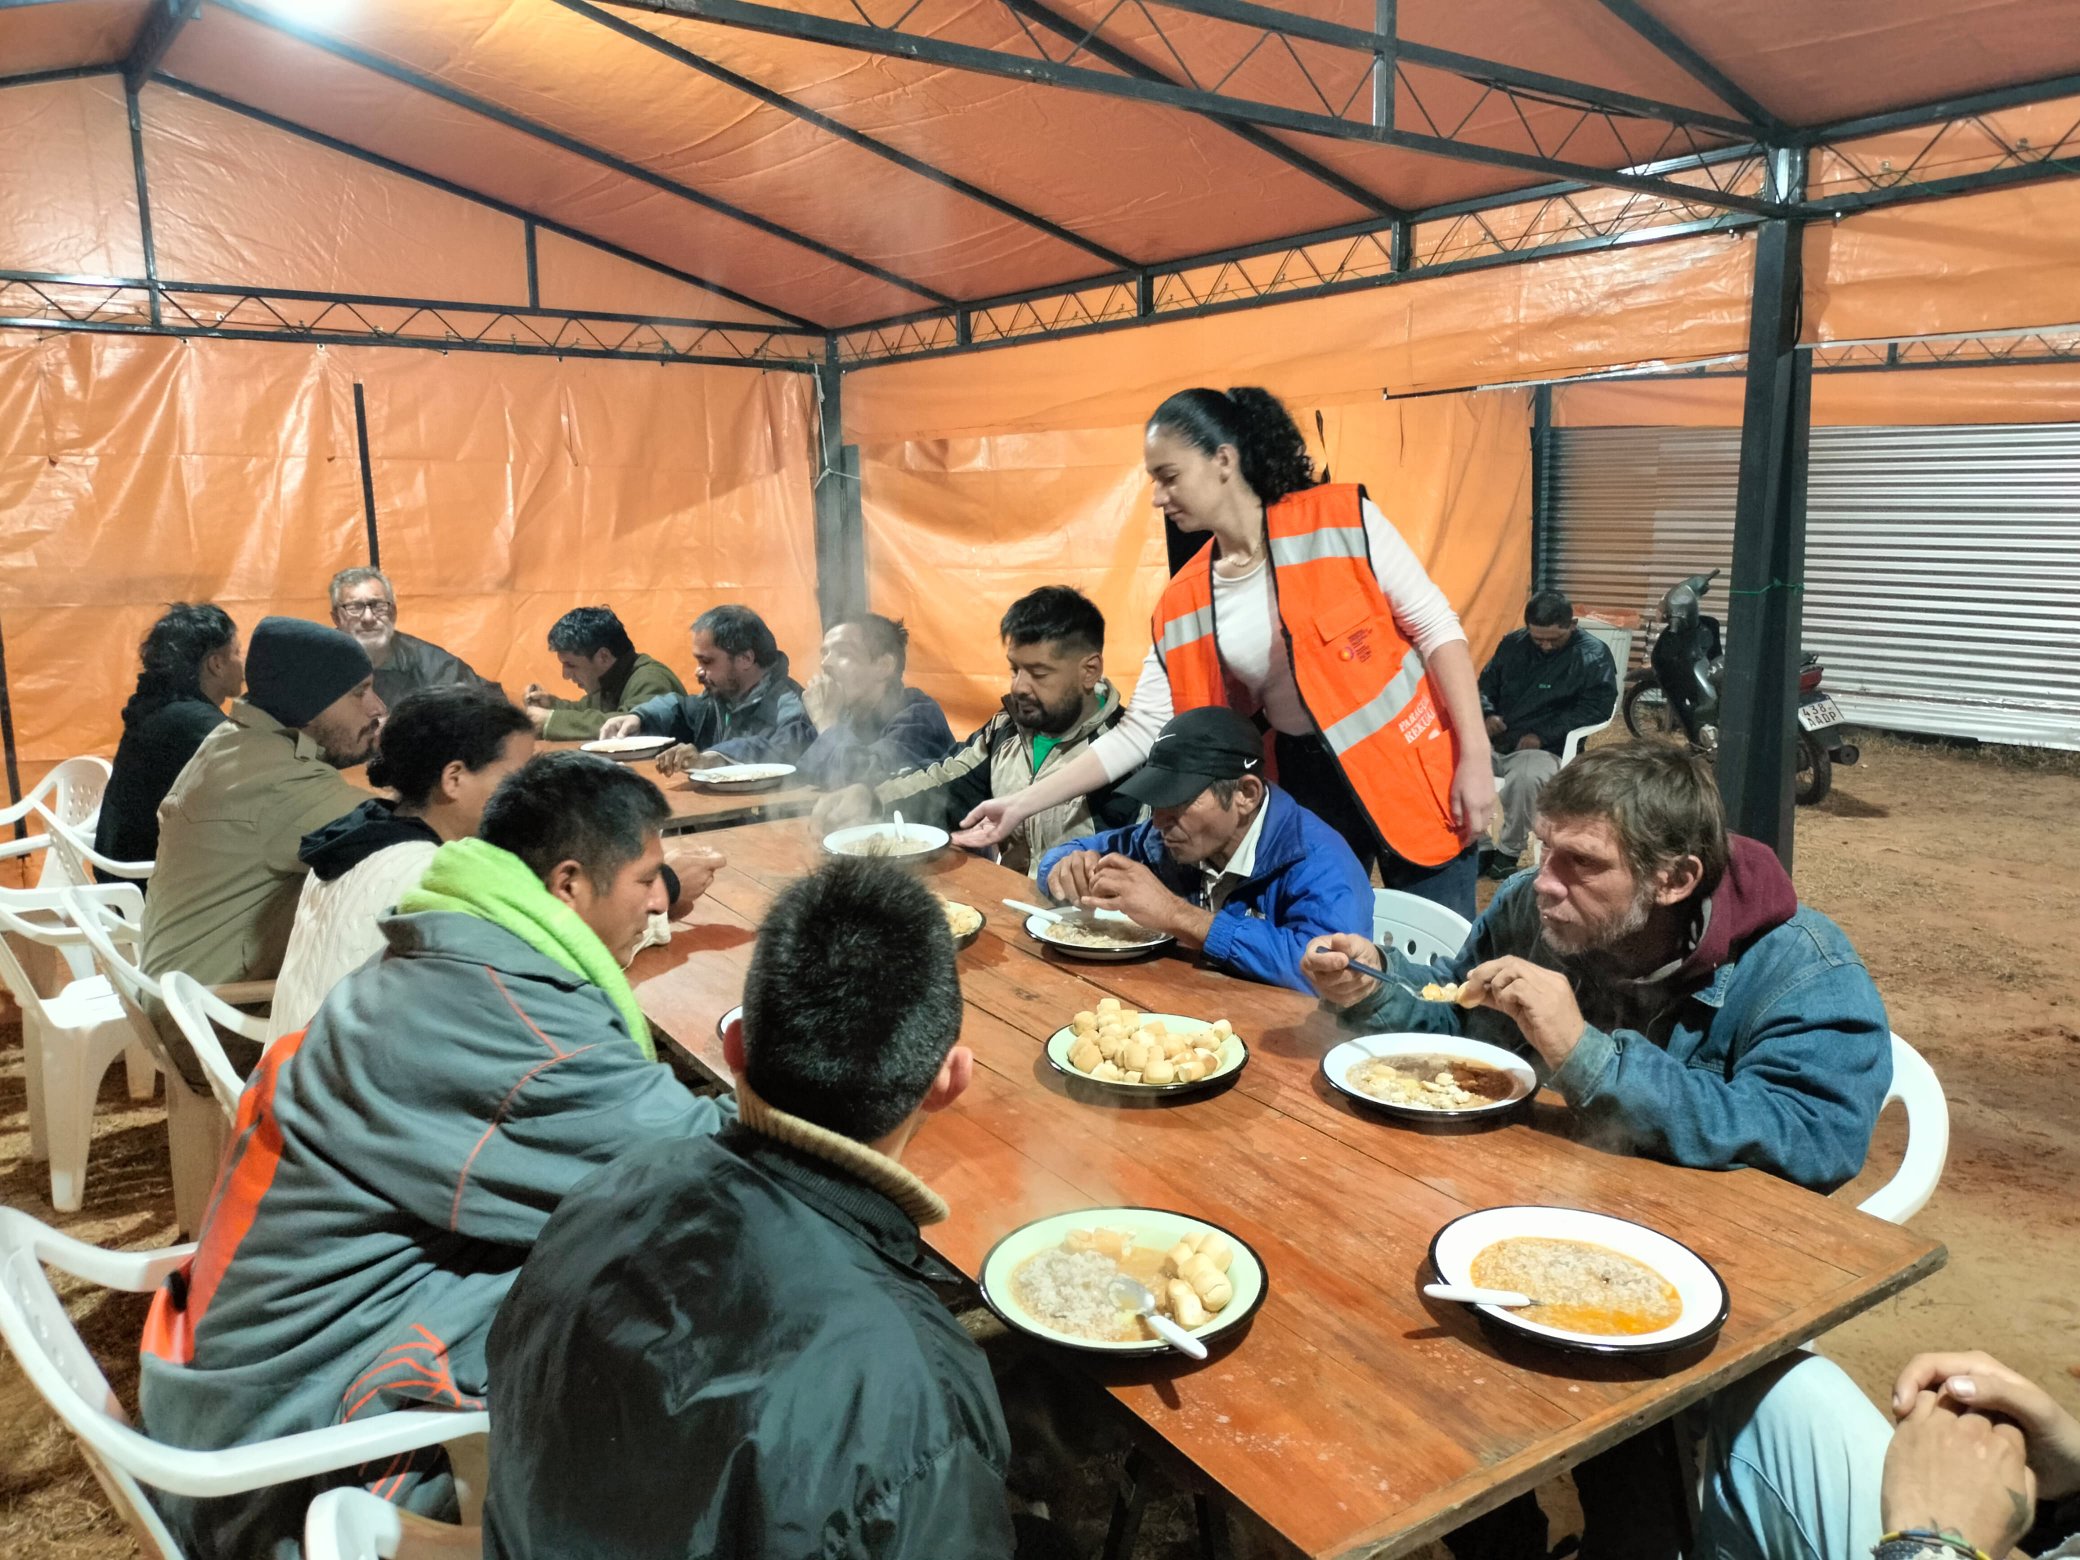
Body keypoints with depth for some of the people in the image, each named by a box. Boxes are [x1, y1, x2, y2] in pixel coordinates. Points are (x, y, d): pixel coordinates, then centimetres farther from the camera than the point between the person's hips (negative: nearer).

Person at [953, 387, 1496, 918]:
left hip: (1406, 768, -3)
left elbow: (1436, 628, -7)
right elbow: (1140, 730, 2)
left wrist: (1475, 757, -14)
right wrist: (1024, 803, -2)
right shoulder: (1183, 602, 1)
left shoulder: (1340, 517, -10)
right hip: (1304, 783, 4)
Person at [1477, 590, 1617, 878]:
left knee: (1525, 778, -40)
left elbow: (1596, 708, -11)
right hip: (1495, 743, 5)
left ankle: (1508, 852, -15)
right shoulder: (1512, 643, 9)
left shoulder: (1594, 657, -4)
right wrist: (1487, 714, -4)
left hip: (1547, 750, -5)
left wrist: (1543, 735, -19)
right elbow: (1485, 684, 19)